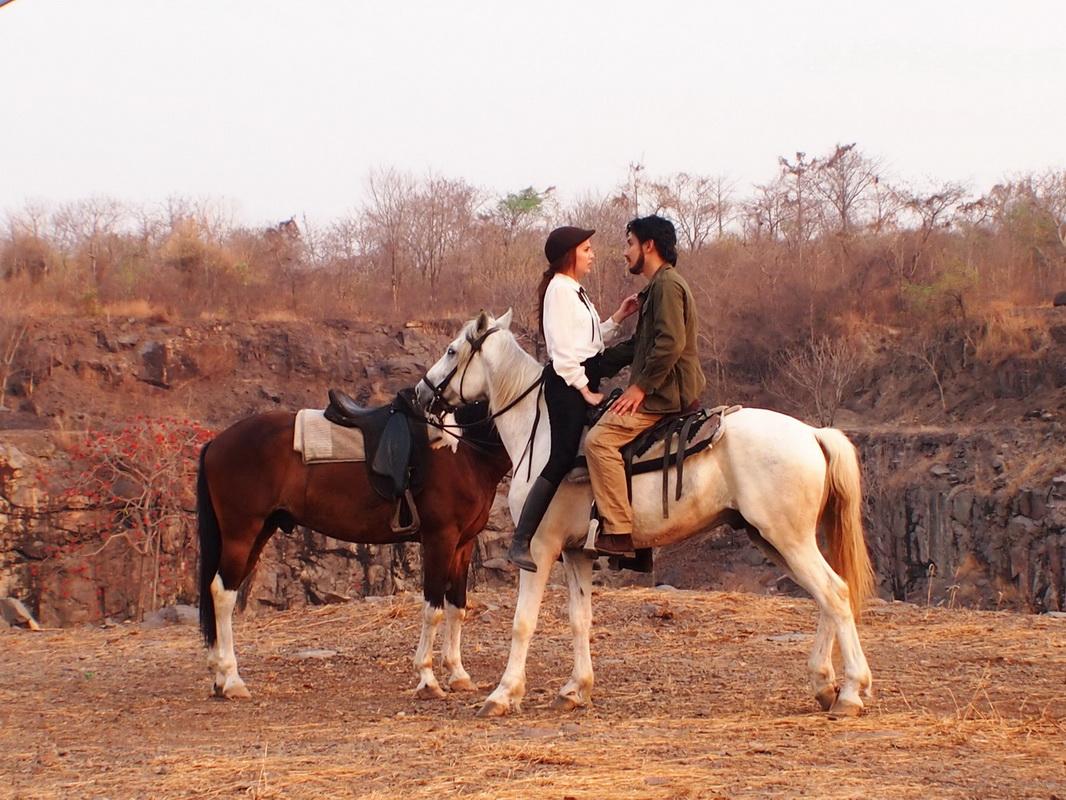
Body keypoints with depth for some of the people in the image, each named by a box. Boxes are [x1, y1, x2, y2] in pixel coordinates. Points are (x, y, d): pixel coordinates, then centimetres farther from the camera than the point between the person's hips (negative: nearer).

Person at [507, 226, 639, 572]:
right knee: (562, 459, -14)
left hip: (584, 381, 10)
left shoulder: (576, 292, 18)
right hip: (568, 384, -10)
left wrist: (617, 318, 13)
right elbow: (562, 349, -16)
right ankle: (520, 543, -15)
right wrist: (585, 391, -16)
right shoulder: (560, 289, -11)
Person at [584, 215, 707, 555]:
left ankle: (619, 531, -26)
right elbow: (637, 345, 27)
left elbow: (671, 344, -24)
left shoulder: (667, 284, -13)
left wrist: (641, 386, -22)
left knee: (600, 439, -21)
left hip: (665, 396, -11)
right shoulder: (657, 287, 21)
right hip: (664, 392, 11)